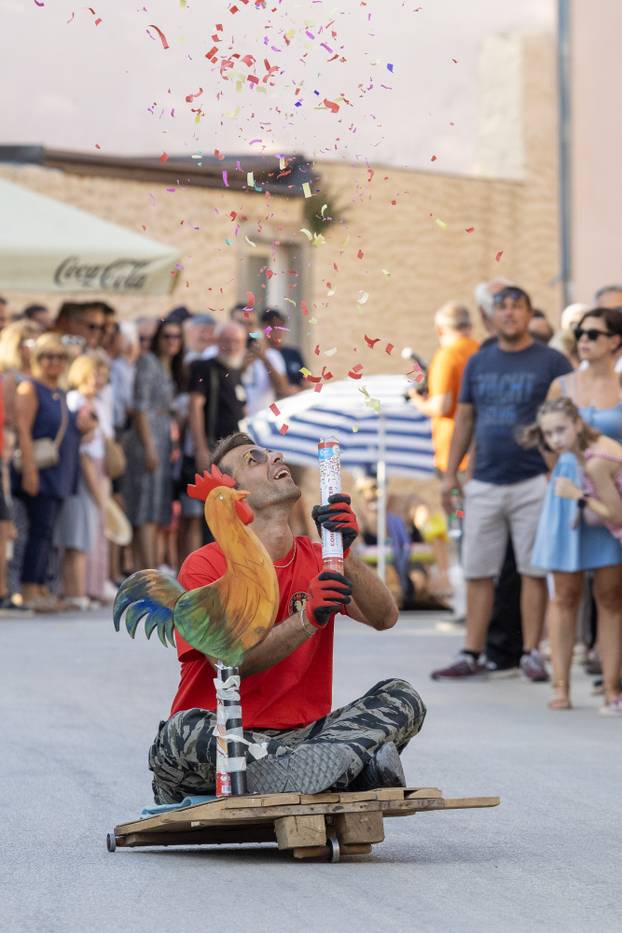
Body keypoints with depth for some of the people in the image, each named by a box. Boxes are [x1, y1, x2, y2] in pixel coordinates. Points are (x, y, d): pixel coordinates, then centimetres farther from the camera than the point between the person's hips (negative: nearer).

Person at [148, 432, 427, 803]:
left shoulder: (317, 561, 11)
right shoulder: (205, 567, -2)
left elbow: (384, 618, -6)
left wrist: (343, 556, -22)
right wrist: (307, 620, -28)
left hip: (301, 735, 4)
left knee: (403, 698, -12)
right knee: (183, 731, -37)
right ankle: (358, 763, -37)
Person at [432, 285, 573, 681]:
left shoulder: (552, 362, -1)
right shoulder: (478, 363, 12)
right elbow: (465, 418, 17)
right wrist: (451, 473, 12)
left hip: (533, 482, -4)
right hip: (484, 483, 4)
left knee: (533, 571, -1)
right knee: (478, 573, 4)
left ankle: (532, 653, 6)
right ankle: (472, 655, 9)